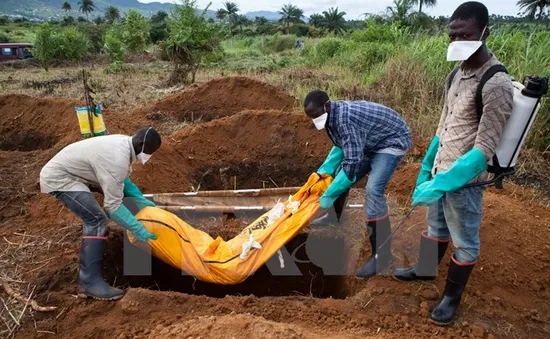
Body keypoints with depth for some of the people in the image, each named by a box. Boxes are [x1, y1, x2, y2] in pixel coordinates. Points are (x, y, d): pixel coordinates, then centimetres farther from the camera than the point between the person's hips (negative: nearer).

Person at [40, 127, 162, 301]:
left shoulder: (123, 143, -1)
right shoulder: (117, 159, -31)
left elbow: (123, 180, 14)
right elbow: (113, 205, -27)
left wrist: (140, 200, 9)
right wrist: (137, 228, -22)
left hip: (62, 170, 11)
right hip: (58, 178, -11)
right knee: (96, 220, -22)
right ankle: (90, 282, -19)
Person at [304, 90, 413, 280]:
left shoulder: (345, 118, -34)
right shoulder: (333, 116, -5)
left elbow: (353, 161, -35)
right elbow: (341, 146, 10)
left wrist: (329, 195, -29)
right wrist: (323, 172, -2)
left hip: (393, 141, -10)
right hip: (371, 143, 10)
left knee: (373, 190, -24)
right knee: (340, 175, 11)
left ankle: (381, 254, -15)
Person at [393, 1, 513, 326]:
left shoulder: (496, 85, -20)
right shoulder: (458, 74, 5)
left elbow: (484, 149, -24)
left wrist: (442, 183, -28)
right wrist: (427, 168, 14)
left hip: (464, 180, -7)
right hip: (441, 172, 8)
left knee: (464, 242, 12)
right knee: (436, 228, 26)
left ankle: (452, 297, 32)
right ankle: (426, 269, 48)